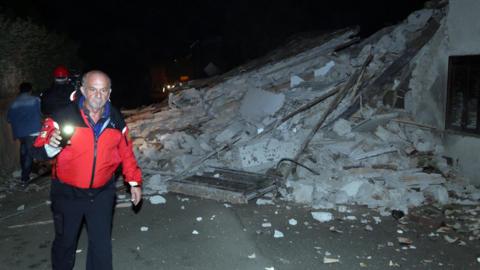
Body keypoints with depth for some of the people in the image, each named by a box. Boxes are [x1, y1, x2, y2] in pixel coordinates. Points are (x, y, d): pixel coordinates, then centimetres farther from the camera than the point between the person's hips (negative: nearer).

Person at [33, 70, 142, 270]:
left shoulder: (117, 120, -2)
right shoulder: (63, 117, -14)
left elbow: (126, 152, 7)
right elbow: (40, 149, -13)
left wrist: (134, 182, 5)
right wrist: (51, 145, -35)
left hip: (102, 193, 2)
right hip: (68, 193, -1)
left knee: (102, 244, 9)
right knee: (65, 241, 17)